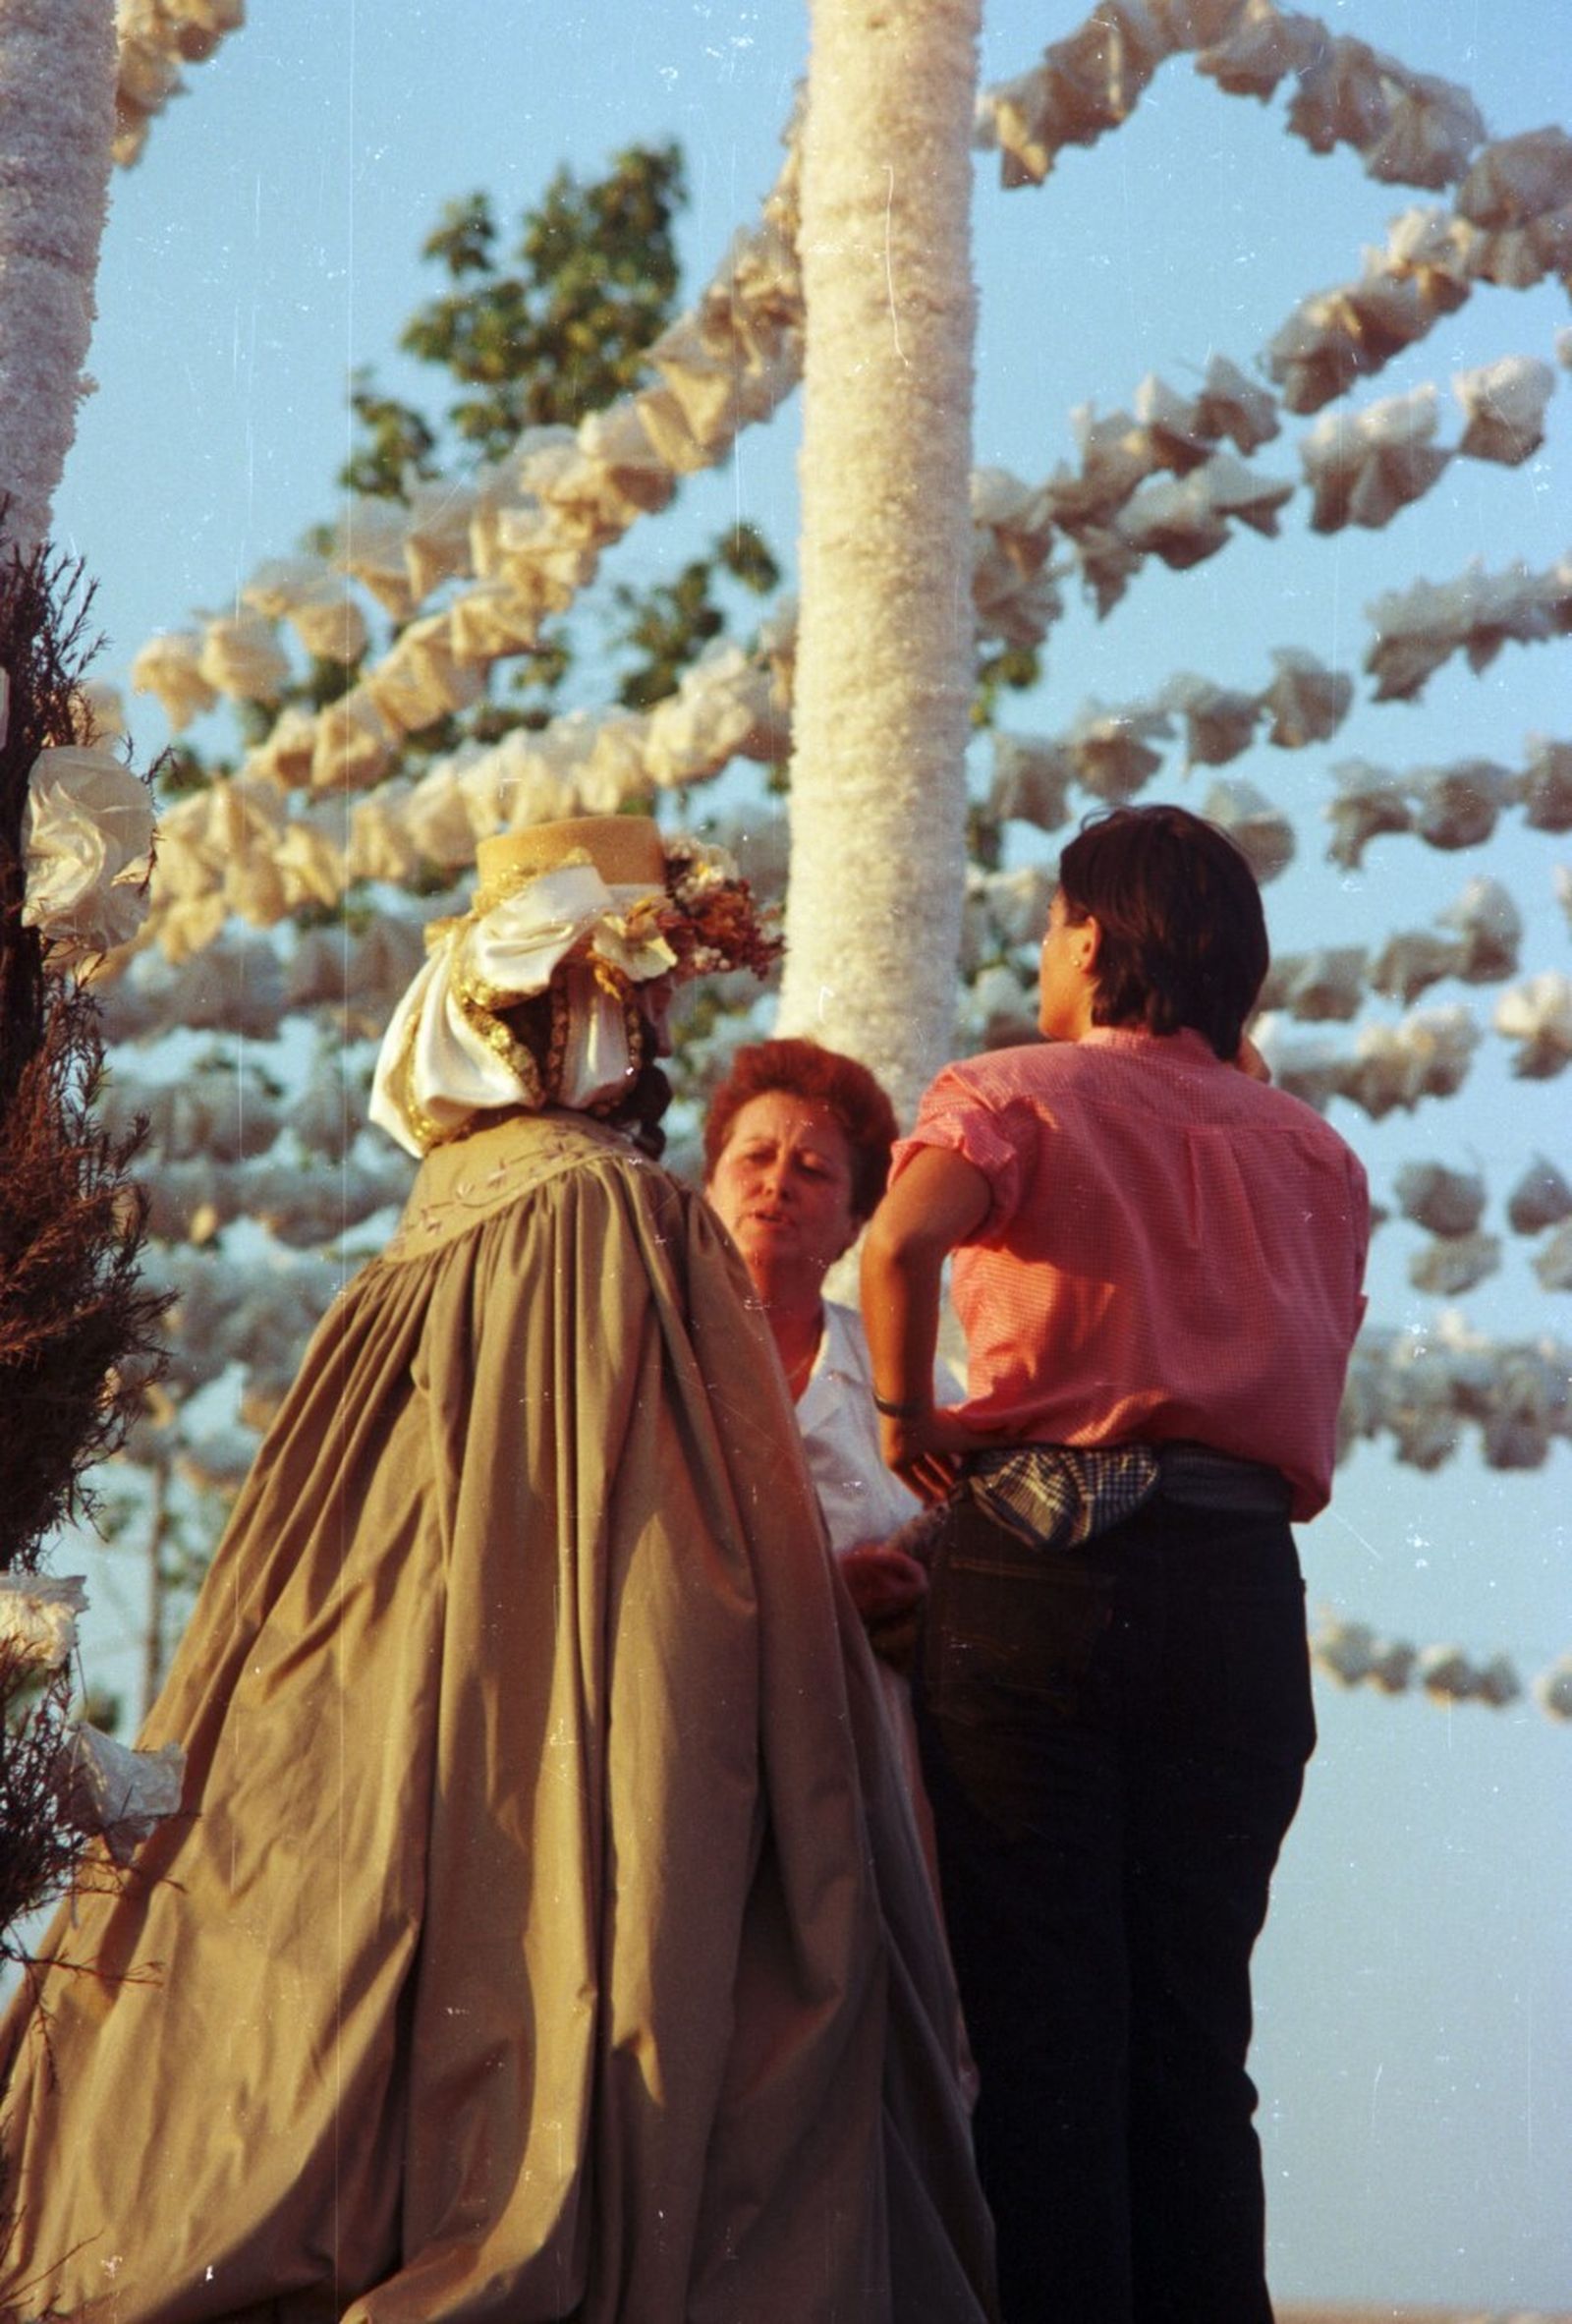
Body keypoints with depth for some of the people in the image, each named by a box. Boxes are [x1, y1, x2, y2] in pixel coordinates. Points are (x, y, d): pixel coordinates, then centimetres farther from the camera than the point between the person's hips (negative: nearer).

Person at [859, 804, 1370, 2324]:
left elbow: (904, 1239, -15)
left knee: (1044, 2030, -1)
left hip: (1035, 1571, -3)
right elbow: (1313, 1410, 13)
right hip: (1243, 1585, 3)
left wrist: (908, 1415, -4)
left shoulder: (1013, 1093, 4)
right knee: (1194, 2038, 7)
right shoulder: (1315, 1153, 18)